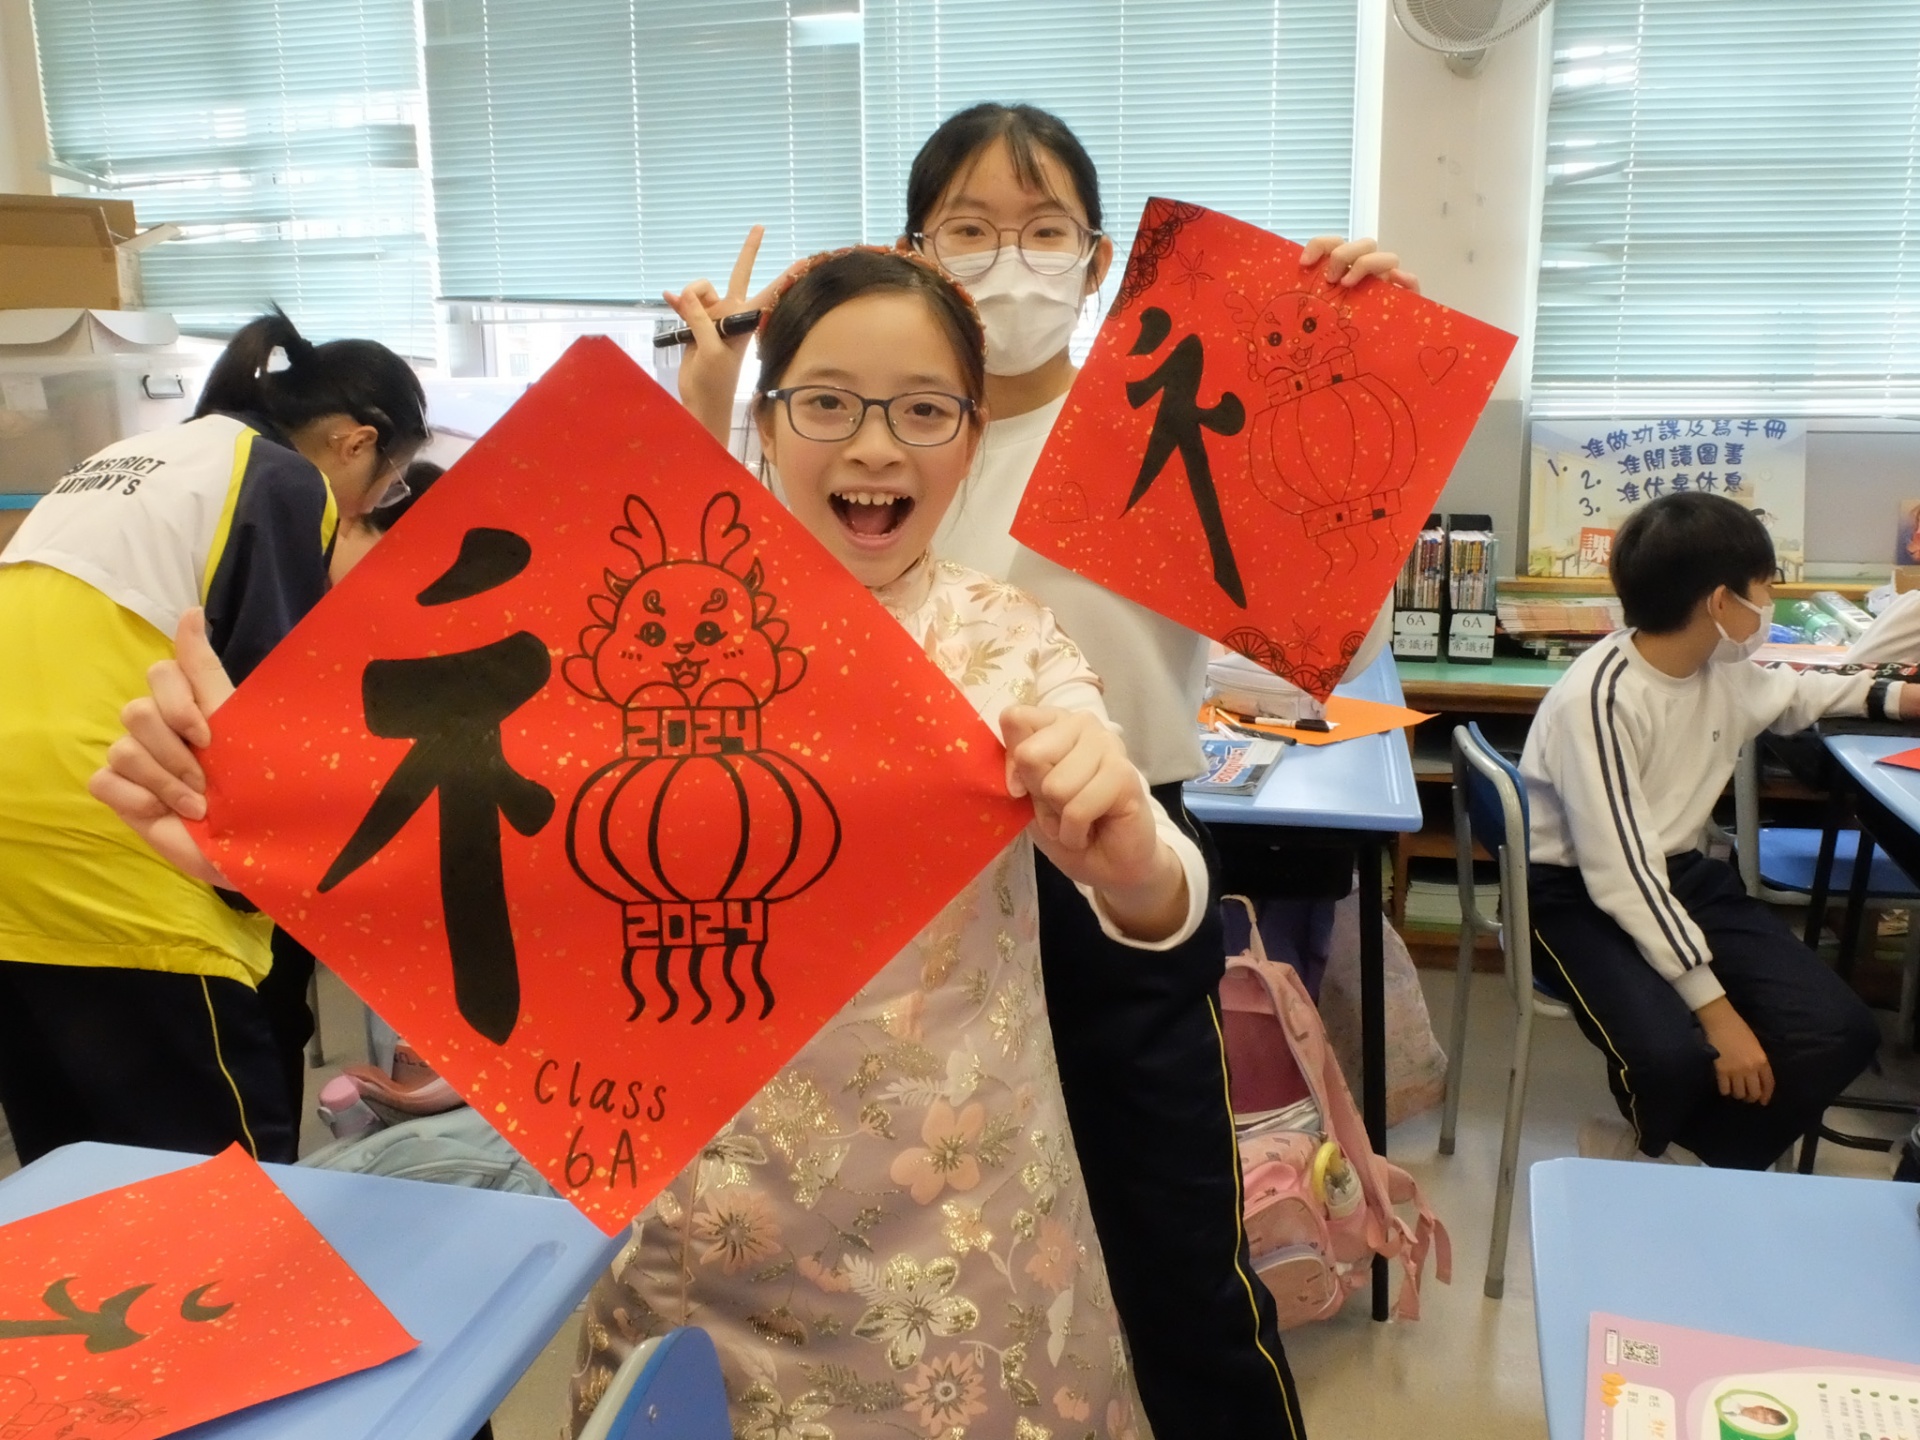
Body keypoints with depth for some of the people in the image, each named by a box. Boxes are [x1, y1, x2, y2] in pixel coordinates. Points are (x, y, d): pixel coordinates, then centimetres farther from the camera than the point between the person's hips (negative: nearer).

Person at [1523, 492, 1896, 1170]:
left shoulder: (1721, 666, 1)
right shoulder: (1600, 699, -25)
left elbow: (1789, 694, 29)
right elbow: (1621, 878, -28)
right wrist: (1716, 1009, -29)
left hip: (1681, 873, 8)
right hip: (1582, 894, -8)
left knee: (1838, 1031, -10)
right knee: (1674, 1057, -32)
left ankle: (1642, 1149, 4)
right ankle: (1645, 1147, 6)